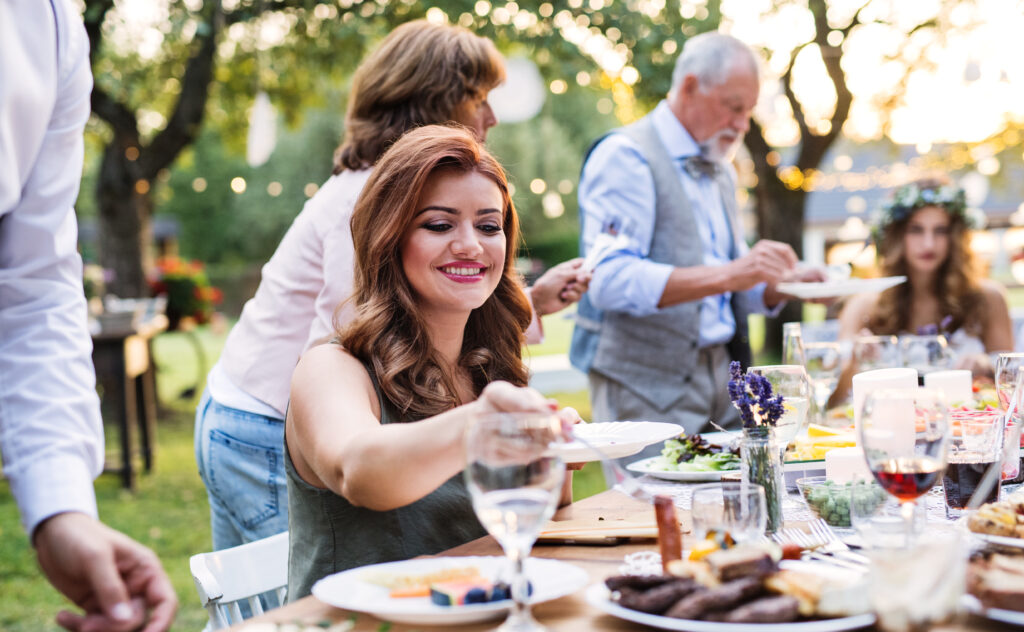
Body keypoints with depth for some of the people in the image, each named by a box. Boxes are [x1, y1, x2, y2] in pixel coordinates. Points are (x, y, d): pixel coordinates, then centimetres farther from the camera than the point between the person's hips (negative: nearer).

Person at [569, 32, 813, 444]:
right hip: (648, 388, -8)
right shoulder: (625, 156, -9)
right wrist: (727, 275, -28)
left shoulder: (720, 173, 19)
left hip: (721, 377, 8)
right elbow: (611, 282, -23)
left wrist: (786, 284, 2)